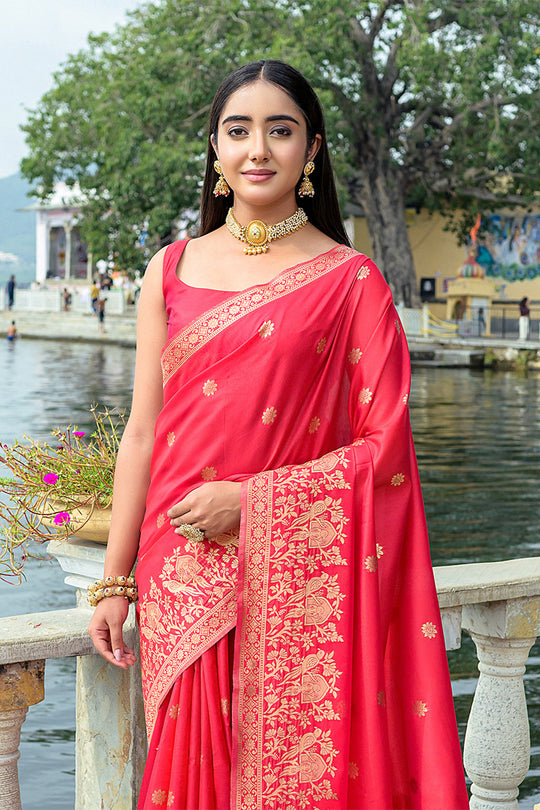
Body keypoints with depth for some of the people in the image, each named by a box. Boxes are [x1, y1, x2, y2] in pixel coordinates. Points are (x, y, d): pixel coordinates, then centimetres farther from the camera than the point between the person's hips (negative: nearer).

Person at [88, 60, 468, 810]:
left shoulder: (351, 281, -2)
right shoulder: (172, 270, 7)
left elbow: (383, 447, -5)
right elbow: (142, 435, 7)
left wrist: (251, 500, -14)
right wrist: (113, 581, 5)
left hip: (299, 586, -2)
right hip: (183, 582, 3)